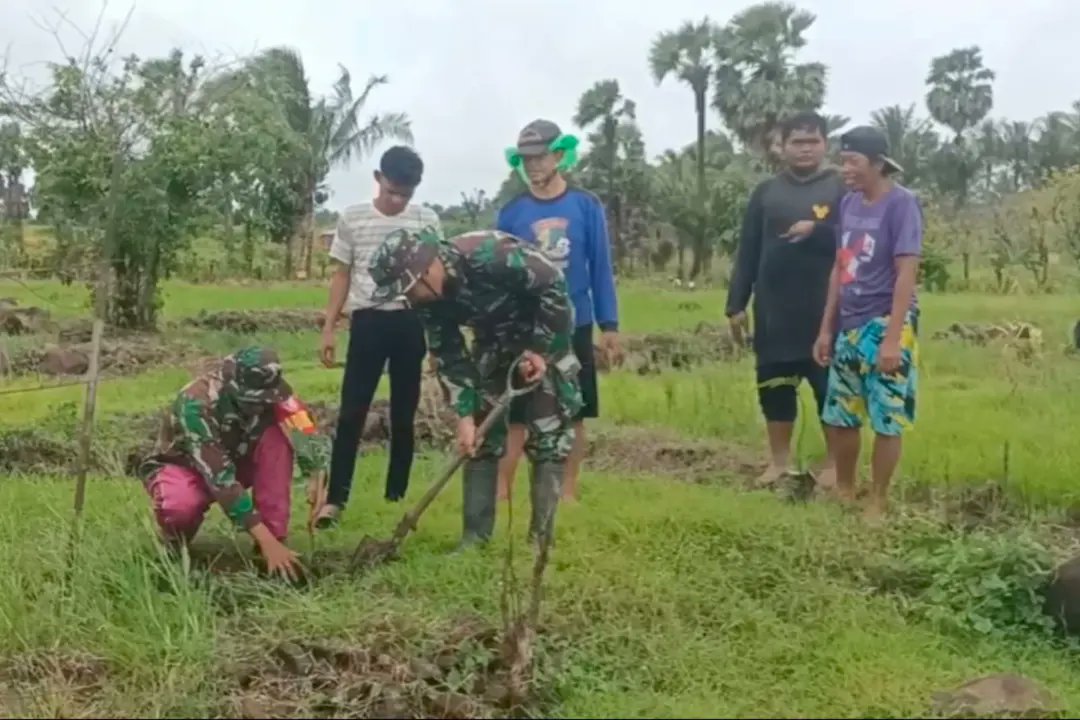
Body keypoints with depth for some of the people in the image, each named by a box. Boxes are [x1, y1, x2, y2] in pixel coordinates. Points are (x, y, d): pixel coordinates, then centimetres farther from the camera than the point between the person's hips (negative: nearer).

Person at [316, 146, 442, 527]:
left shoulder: (427, 221, 4)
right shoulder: (352, 218, 4)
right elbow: (342, 276, 9)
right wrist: (329, 327, 4)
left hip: (411, 322, 1)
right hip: (368, 321, -1)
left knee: (404, 414, 7)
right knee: (352, 412, -4)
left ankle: (396, 496, 18)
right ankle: (335, 498, 0)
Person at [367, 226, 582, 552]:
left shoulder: (489, 255, -36)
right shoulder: (429, 298, -14)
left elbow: (554, 286, -27)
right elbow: (448, 357, -8)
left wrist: (540, 350, -23)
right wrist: (465, 415, -15)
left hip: (546, 337, -6)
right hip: (495, 340, 6)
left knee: (548, 434, -7)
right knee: (482, 433, 3)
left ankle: (541, 539, 1)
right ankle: (475, 536, 10)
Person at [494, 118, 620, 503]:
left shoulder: (587, 206, -2)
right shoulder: (511, 213, -1)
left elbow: (600, 268, 1)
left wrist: (609, 325, -2)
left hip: (573, 327, 0)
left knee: (573, 413, 7)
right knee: (513, 414, 2)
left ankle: (568, 490, 19)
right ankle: (501, 490, 9)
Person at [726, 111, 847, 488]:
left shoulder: (842, 188, 1)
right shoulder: (766, 192, 10)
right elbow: (747, 253, 9)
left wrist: (817, 229, -22)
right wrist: (736, 305, 4)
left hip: (825, 311, -3)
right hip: (773, 311, 3)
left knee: (831, 387, 1)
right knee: (774, 385, 8)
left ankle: (834, 464, 13)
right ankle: (779, 460, 21)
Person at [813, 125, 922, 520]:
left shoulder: (902, 203, -11)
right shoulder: (848, 203, 9)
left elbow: (906, 273, -15)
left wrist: (893, 337, -20)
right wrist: (826, 328, 11)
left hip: (886, 325, -6)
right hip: (849, 326, 7)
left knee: (886, 419, 0)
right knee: (839, 415, 12)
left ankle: (878, 501, 14)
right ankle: (843, 490, 28)